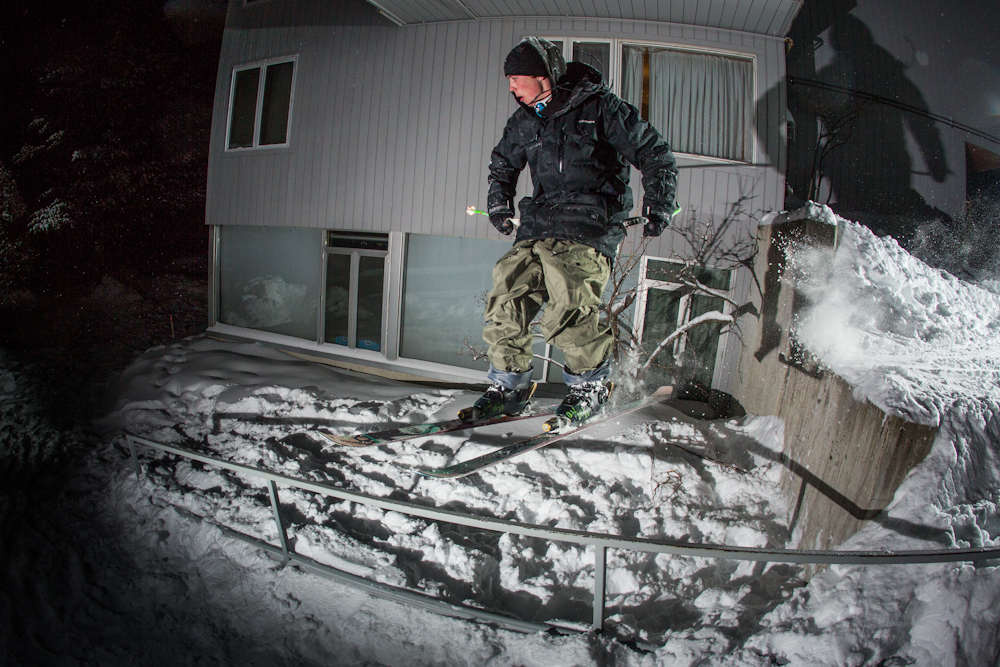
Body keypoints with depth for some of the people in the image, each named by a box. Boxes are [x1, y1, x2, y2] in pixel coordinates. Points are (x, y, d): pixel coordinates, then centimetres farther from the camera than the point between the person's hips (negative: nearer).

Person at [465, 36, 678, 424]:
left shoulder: (599, 107, -2)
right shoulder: (523, 122, 17)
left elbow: (654, 153, 4)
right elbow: (502, 164, 36)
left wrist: (657, 205, -1)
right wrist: (499, 204, 24)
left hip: (589, 229, -6)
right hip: (537, 226, 6)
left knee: (569, 308, -23)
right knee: (506, 299, -7)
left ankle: (591, 384, 1)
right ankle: (509, 386, 9)